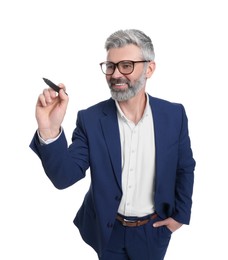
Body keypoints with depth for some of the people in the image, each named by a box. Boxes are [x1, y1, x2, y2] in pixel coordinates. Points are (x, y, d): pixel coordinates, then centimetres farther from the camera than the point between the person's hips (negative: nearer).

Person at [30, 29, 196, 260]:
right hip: (107, 231, 0)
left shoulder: (174, 114, -13)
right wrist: (49, 131, -35)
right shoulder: (90, 119, -16)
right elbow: (64, 177, -20)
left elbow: (185, 167, 1)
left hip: (153, 231, 0)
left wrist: (181, 214, 3)